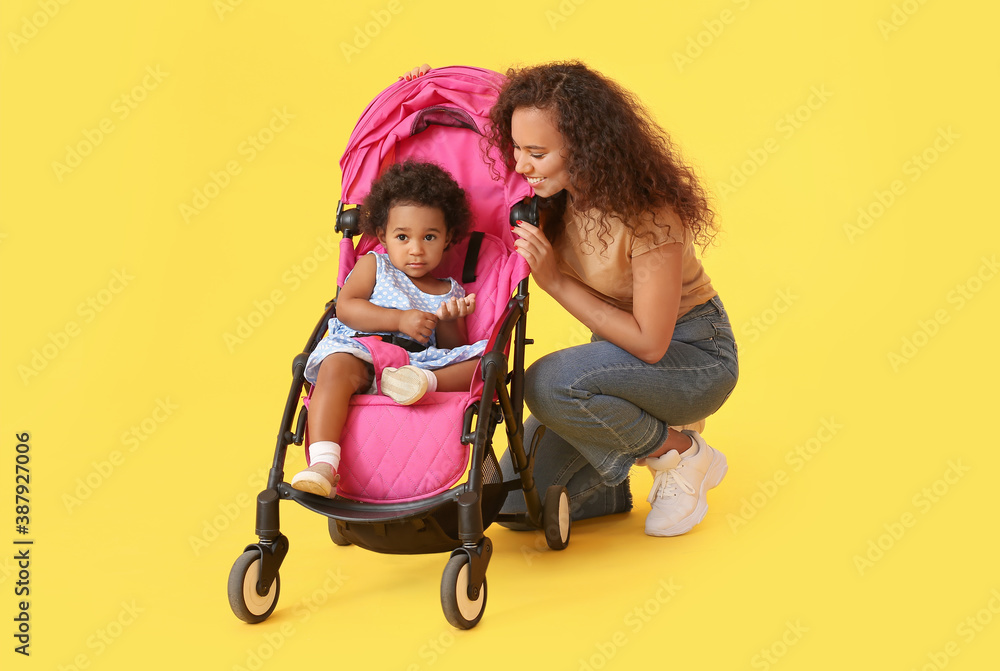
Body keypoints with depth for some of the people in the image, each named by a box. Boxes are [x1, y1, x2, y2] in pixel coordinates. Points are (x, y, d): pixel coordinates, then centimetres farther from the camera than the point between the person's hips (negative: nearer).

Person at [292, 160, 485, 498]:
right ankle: (322, 464, -51)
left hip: (427, 362, 2)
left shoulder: (450, 293, 23)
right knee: (337, 367, -38)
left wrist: (449, 322, -3)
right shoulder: (373, 266, 17)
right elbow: (345, 307, 0)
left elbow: (455, 350, 19)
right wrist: (400, 319, -10)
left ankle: (426, 382, -41)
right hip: (364, 356, -2)